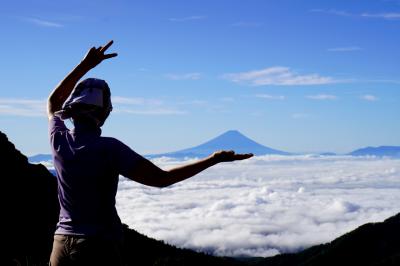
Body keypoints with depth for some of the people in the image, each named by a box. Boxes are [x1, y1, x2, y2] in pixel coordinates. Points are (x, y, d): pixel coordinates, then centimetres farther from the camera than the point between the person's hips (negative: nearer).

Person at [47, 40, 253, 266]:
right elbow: (161, 178, -16)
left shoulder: (59, 141, 1)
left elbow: (54, 102, 23)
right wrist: (213, 160, -11)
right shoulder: (109, 149, -14)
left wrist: (86, 65, 26)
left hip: (62, 247, 5)